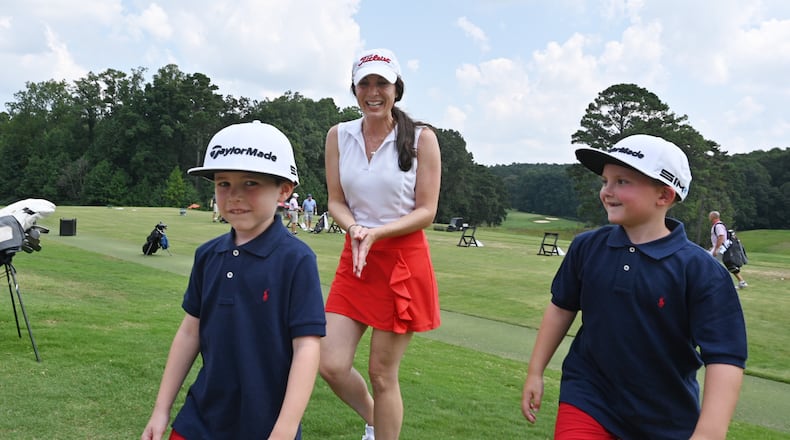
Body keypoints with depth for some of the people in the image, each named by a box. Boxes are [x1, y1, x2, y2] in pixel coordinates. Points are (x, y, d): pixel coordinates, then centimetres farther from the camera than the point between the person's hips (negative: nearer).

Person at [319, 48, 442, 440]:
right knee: (331, 365, -2)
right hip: (354, 260, 4)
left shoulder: (421, 138, -7)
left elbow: (426, 211, -7)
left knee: (382, 372, 3)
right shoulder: (338, 136, 3)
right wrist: (354, 229, -15)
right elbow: (336, 201, 6)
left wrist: (376, 232, -20)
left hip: (404, 262, -3)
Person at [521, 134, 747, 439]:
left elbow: (725, 357, -20)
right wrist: (535, 372, 8)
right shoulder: (586, 247, -6)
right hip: (586, 402, 1)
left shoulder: (701, 271, -17)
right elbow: (562, 308, 6)